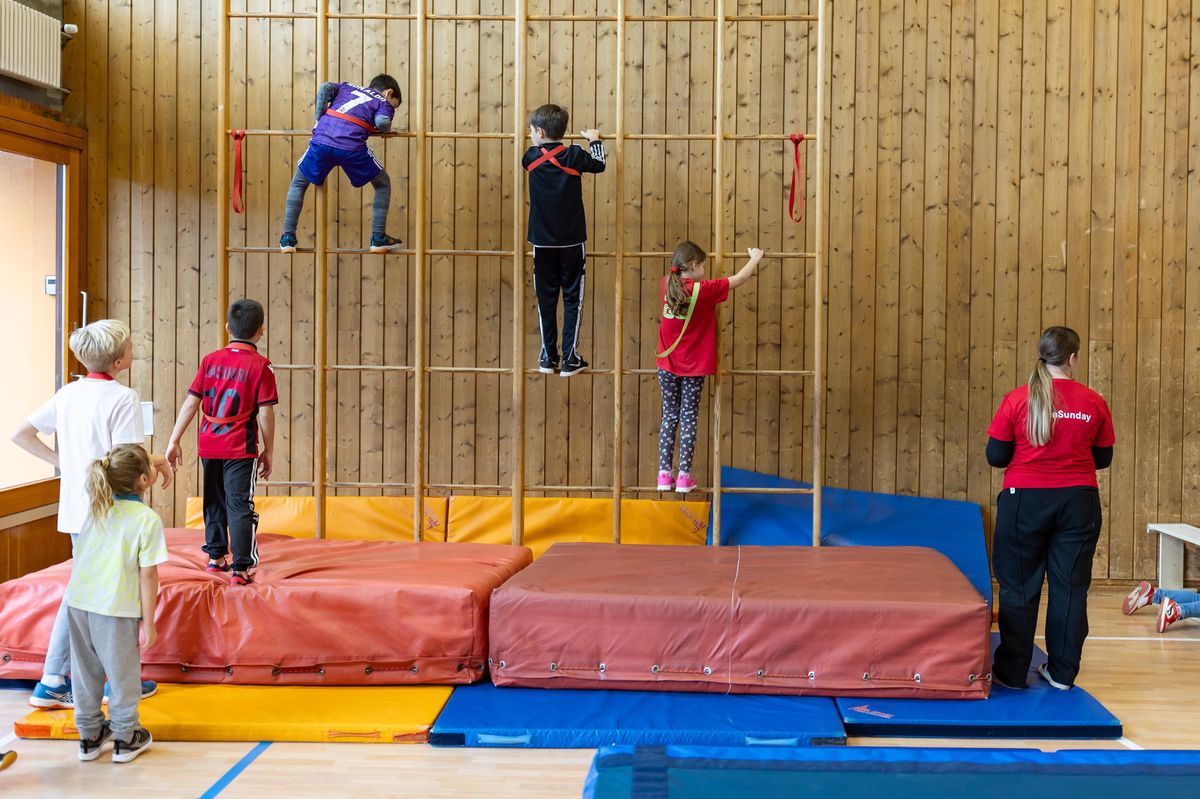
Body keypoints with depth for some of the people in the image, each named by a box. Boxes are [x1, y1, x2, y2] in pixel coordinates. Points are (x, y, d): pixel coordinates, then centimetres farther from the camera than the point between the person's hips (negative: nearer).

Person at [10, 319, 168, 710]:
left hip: (76, 510, 7)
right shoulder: (123, 398, -16)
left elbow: (21, 435, 10)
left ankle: (52, 682, 18)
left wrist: (60, 461, 14)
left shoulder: (69, 393, 7)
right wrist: (160, 461, -4)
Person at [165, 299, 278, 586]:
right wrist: (268, 452, -2)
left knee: (214, 501, 18)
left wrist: (174, 441, 4)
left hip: (209, 446, 4)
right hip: (240, 449, -4)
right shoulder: (260, 366, -9)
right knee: (240, 506, -2)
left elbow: (191, 403, 1)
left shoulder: (210, 360, 4)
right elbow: (265, 413, -10)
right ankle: (241, 569, -6)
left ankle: (216, 557, 30)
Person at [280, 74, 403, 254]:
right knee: (383, 184, 21)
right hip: (351, 146, -3)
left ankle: (288, 239, 16)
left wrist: (319, 119, 19)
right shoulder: (383, 102, 23)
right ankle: (378, 239, 16)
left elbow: (324, 87, 15)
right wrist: (386, 129, 22)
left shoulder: (347, 88, 34)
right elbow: (381, 121, 0)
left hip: (321, 140, 3)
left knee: (298, 184, 25)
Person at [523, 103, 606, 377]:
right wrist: (594, 140, 27)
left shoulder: (532, 157, -4)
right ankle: (570, 359, 4)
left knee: (546, 298, 10)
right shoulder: (574, 156, -8)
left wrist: (538, 142, 39)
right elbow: (599, 164, 10)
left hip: (543, 243, 1)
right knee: (572, 298, 5)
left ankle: (548, 357, 13)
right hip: (572, 241, -1)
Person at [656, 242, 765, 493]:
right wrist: (755, 257, 11)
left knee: (670, 416, 11)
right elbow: (739, 279, -6)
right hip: (693, 368, -4)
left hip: (667, 365, 4)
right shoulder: (703, 290, -15)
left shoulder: (667, 284, -3)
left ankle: (664, 473, 9)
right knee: (689, 418, 4)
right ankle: (684, 476, 5)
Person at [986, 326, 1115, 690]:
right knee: (1070, 588, 10)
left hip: (1025, 501, -1)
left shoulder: (1017, 399, -7)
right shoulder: (1094, 403, -2)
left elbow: (996, 457, -3)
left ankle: (1012, 671, 13)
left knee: (1019, 587, 8)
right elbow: (1103, 458, 7)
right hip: (1078, 502, 1)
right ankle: (1062, 672, 17)